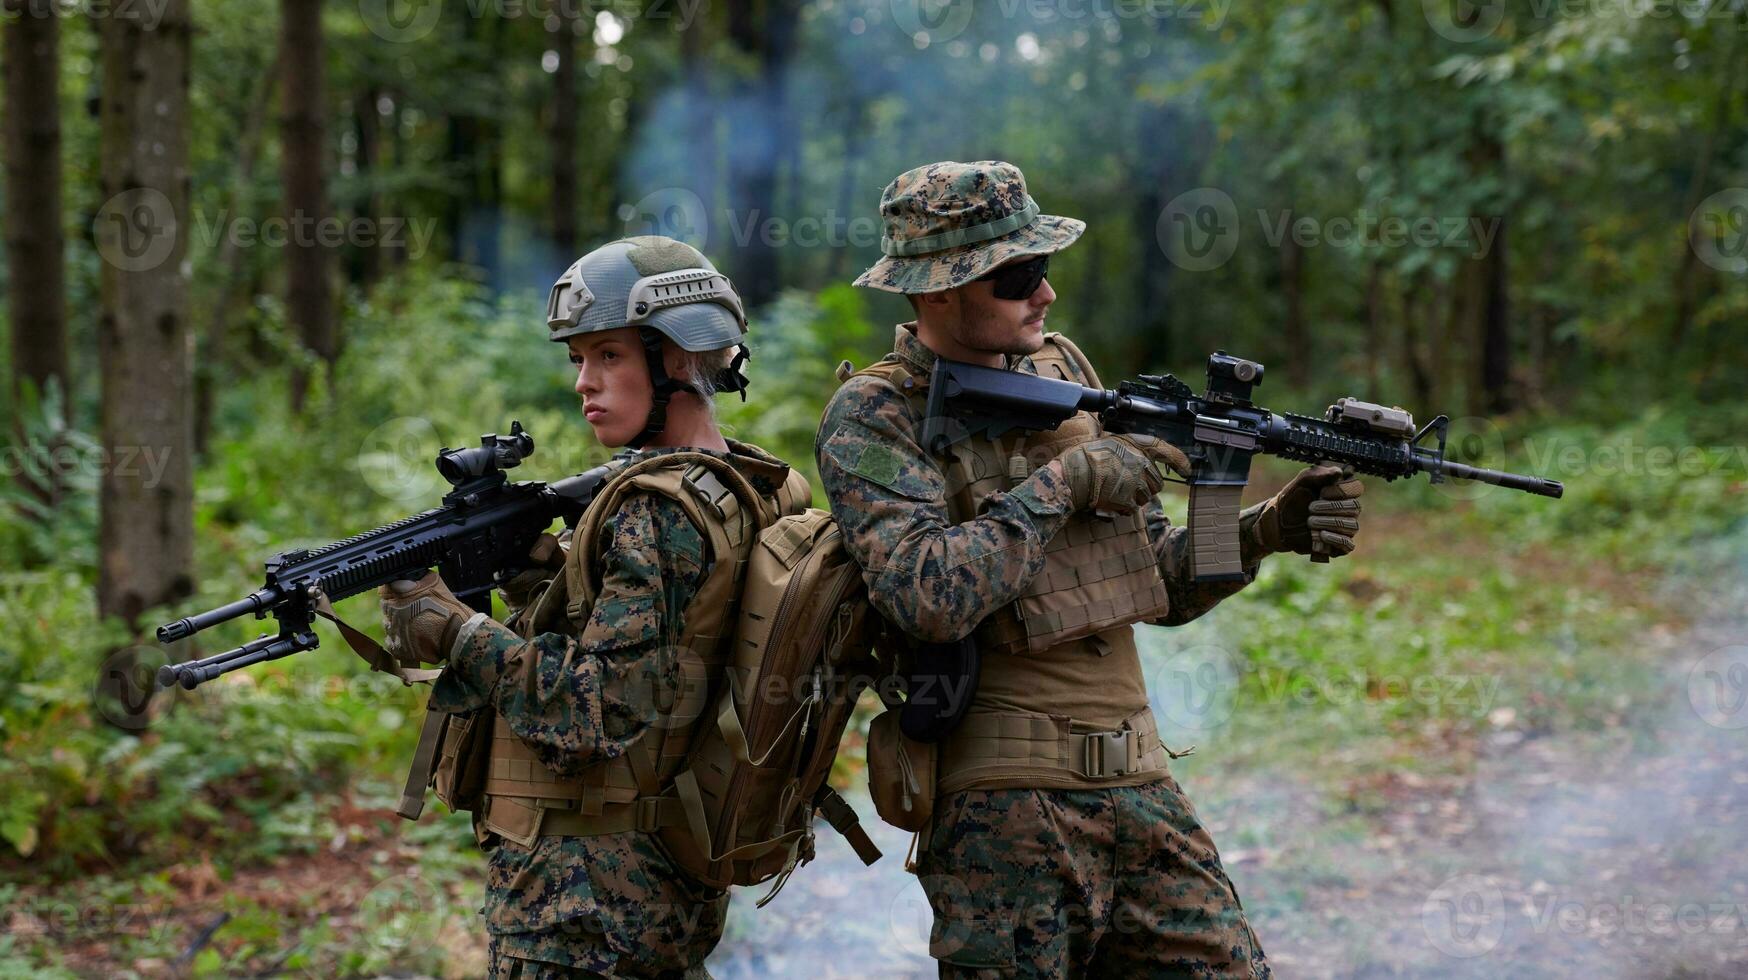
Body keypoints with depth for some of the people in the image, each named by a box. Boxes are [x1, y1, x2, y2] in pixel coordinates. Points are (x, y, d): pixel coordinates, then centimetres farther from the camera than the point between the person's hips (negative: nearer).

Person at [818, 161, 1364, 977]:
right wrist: (1065, 483, -16)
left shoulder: (1059, 368, 13)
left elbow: (1161, 581, 15)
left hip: (1141, 787, 6)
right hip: (1003, 807, -6)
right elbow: (928, 597, -23)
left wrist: (1268, 531, -2)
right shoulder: (872, 419, -7)